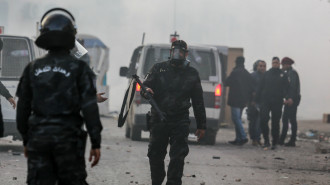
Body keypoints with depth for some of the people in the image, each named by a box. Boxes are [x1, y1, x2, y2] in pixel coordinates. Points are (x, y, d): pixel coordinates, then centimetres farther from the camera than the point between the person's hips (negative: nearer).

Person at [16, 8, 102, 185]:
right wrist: (96, 143, -5)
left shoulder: (32, 68, 6)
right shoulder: (78, 68, -4)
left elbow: (23, 108, 10)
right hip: (68, 137, -2)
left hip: (38, 137, 3)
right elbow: (89, 108, -8)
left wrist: (26, 140, 19)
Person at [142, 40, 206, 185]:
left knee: (178, 157, -10)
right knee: (155, 155, 8)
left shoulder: (192, 74, 11)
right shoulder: (158, 69, 9)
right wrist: (146, 91, -21)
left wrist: (201, 125, 10)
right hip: (158, 120, 1)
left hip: (180, 121, -1)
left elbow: (198, 102, 13)